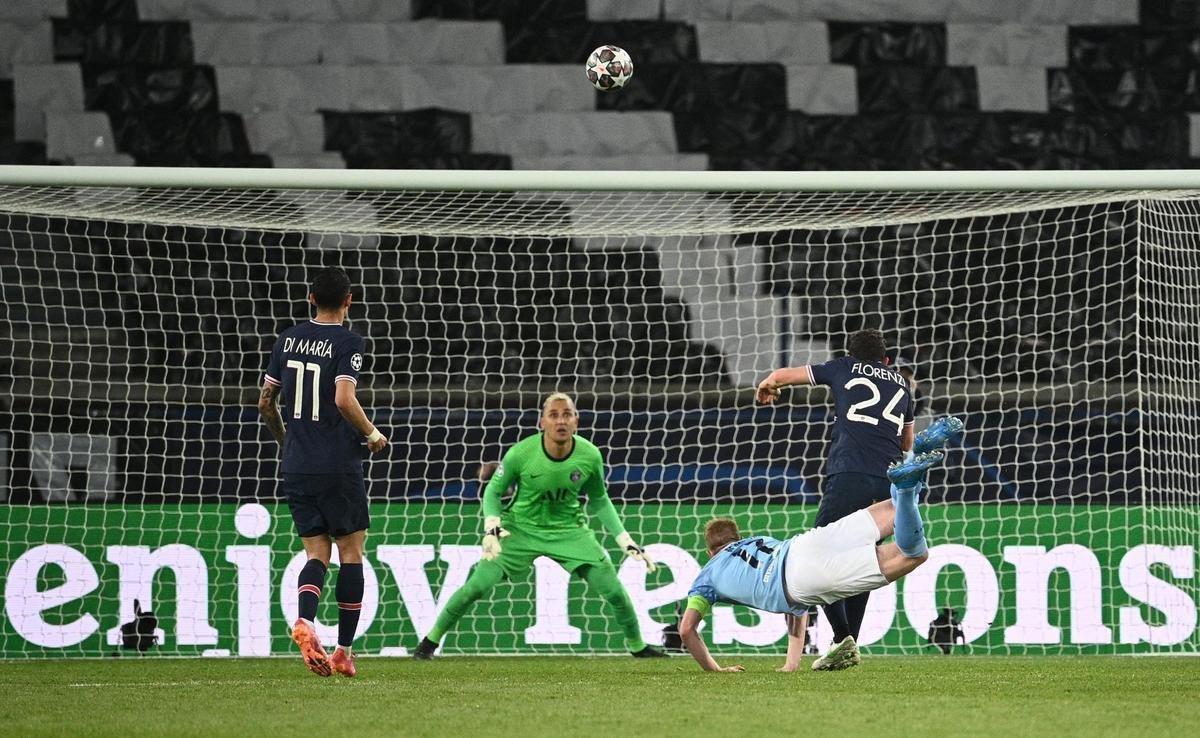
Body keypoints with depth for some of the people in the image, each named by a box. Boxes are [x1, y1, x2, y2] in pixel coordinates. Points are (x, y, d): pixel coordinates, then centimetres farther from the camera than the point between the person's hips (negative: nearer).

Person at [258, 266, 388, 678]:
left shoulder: (289, 339, 8)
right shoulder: (348, 343, -9)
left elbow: (266, 402, 12)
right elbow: (344, 399, -21)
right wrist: (372, 434, -5)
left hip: (296, 467, 5)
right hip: (338, 466, -5)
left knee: (316, 553, 7)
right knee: (351, 552, 7)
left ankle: (305, 621, -23)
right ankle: (344, 651, 5)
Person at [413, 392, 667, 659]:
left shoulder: (590, 456, -15)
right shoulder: (520, 454, -22)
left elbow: (599, 501, 4)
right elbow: (493, 491, -6)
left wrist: (627, 542, 2)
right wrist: (491, 529, -22)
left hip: (569, 531, 2)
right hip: (521, 528, -2)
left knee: (614, 589, -6)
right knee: (478, 584, -15)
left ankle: (637, 645, 20)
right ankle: (431, 639, 4)